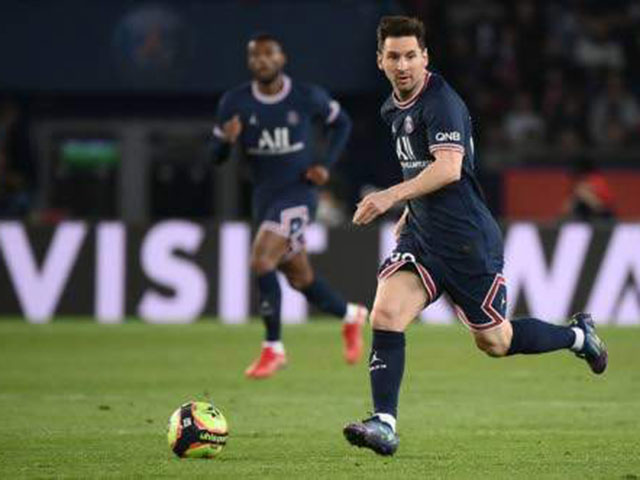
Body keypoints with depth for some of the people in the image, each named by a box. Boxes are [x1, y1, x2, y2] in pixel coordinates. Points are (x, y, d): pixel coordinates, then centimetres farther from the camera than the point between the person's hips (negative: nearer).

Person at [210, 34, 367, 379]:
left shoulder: (308, 97, -9)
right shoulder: (234, 103, -4)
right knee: (299, 278, 13)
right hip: (264, 195, 5)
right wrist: (227, 140, -23)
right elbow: (216, 156, 0)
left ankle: (273, 348, -11)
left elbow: (341, 123, 9)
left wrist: (326, 164, -4)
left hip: (298, 192, -5)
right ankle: (350, 316, 41)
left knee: (261, 261, -22)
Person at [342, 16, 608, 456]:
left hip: (468, 241, -7)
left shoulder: (440, 101, -17)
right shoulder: (394, 109, 11)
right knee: (386, 315, -15)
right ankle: (384, 424, -17)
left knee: (494, 342, 6)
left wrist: (393, 196, -37)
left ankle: (578, 336, 31)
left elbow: (448, 168, -29)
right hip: (421, 235, 7)